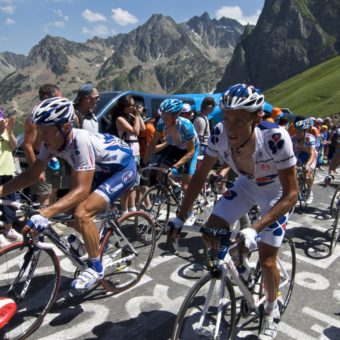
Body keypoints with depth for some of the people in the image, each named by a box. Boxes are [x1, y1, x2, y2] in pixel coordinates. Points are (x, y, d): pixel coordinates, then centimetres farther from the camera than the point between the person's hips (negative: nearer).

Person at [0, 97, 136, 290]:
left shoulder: (81, 140, -34)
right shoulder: (51, 143, -11)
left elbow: (82, 189, -39)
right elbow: (31, 175, -4)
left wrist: (45, 214, -48)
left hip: (123, 168, -8)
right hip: (102, 170, 8)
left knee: (82, 214, -23)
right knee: (72, 210, 3)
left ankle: (96, 268, -3)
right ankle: (95, 241, 30)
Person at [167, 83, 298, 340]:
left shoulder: (275, 138, -38)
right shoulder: (220, 134, -27)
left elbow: (291, 194, -32)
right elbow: (200, 176, -16)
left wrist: (254, 230, -42)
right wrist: (180, 218, -20)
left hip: (276, 193, -3)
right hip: (246, 185, 4)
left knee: (266, 261, -5)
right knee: (210, 234, -9)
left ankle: (272, 310, 27)